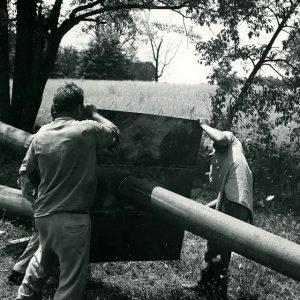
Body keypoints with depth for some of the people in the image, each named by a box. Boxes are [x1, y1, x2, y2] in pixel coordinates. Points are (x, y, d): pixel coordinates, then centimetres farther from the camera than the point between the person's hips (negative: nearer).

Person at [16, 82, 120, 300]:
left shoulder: (41, 134, 2)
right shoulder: (88, 130, -14)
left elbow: (30, 172, 12)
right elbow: (114, 133, 4)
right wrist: (94, 114, 18)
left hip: (43, 215, 7)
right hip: (73, 220, -7)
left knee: (43, 260, 32)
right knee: (72, 281, 6)